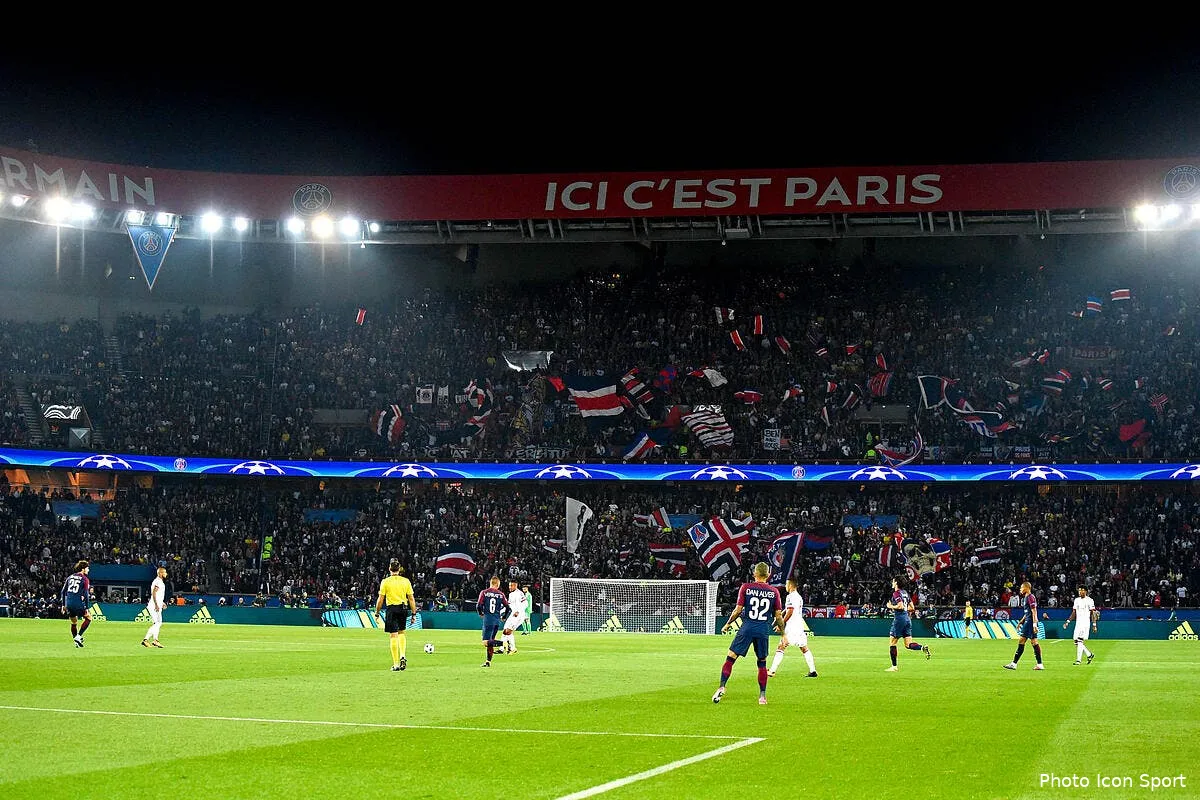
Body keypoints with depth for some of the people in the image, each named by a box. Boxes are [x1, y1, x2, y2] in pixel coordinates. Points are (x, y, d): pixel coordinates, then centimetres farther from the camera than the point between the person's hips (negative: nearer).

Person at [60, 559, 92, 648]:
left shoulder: (70, 577, 13)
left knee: (74, 623, 19)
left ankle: (76, 642, 20)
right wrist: (86, 608, -6)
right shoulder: (85, 579, -4)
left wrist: (63, 605, 17)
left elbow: (63, 591, 12)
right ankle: (78, 636, 1)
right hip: (78, 604, -6)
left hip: (68, 604, 6)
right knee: (89, 617, 13)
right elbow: (85, 595, -10)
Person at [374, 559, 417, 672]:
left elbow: (380, 600, -4)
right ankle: (402, 656, 5)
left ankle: (396, 664, 0)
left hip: (392, 609, -3)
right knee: (401, 633, 23)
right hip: (403, 608, 3)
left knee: (394, 636, 0)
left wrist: (377, 613, 7)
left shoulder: (385, 582, -4)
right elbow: (411, 599, 3)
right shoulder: (406, 581, 2)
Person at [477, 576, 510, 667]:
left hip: (488, 619, -4)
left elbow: (479, 606, -6)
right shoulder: (500, 594, 5)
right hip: (497, 620, 4)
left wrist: (481, 614, 16)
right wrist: (503, 617, 23)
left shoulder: (484, 592, -1)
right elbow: (507, 607, 4)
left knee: (486, 642, -8)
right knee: (490, 641, 15)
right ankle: (488, 661, 15)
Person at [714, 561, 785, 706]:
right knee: (762, 663, 13)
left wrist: (728, 624, 11)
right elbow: (778, 615, 4)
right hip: (764, 631, 2)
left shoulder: (746, 588, -2)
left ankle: (722, 687, -10)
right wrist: (782, 630, 18)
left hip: (747, 629, -2)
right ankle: (762, 696, 12)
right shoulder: (774, 591, 3)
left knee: (730, 658, 3)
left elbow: (738, 610, -3)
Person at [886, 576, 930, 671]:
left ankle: (894, 666, 2)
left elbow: (900, 606, -21)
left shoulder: (896, 593, -10)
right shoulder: (905, 592, 15)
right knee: (908, 645, 6)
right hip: (907, 619, 8)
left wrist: (890, 606, -6)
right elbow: (911, 608, 17)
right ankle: (923, 648, -20)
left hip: (899, 619, -8)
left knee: (892, 643, 3)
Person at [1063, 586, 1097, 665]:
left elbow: (1092, 613, -2)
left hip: (1085, 623, -7)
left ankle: (1078, 660, -16)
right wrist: (1068, 621, 7)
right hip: (1078, 623, 7)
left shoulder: (1089, 600, -2)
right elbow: (1074, 613, 16)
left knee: (1080, 641, -16)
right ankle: (1089, 654, 22)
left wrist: (1094, 625, -7)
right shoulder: (1076, 600, 14)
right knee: (1076, 641, 4)